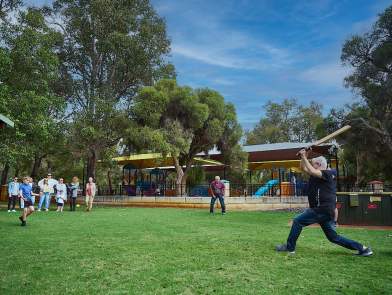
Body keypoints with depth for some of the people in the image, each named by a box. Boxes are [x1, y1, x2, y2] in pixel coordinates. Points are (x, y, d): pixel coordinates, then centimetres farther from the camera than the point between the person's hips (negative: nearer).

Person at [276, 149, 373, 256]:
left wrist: (304, 157, -20)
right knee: (333, 237, 13)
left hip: (323, 210, -10)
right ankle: (362, 248, 15)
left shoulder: (328, 174, -9)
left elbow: (312, 171, -27)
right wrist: (303, 157, 4)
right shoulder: (316, 175, 16)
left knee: (297, 221, -6)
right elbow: (303, 168, 19)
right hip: (323, 210, 10)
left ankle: (290, 247, 0)